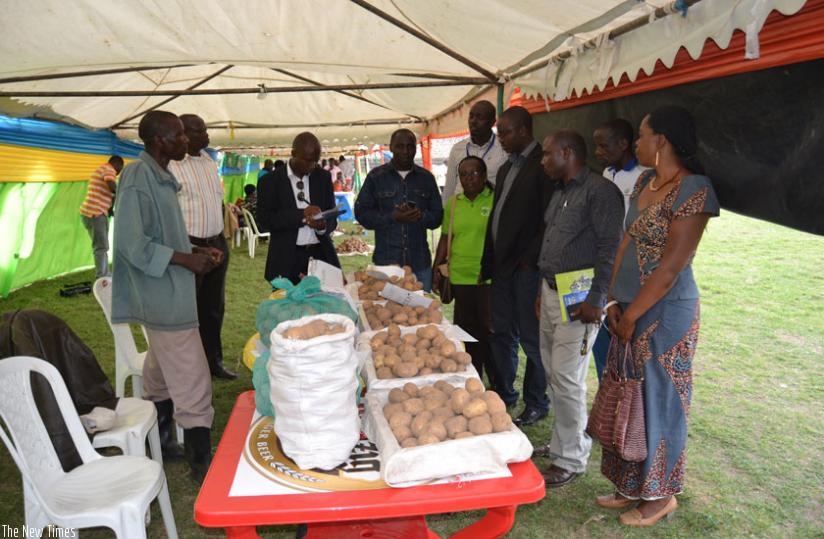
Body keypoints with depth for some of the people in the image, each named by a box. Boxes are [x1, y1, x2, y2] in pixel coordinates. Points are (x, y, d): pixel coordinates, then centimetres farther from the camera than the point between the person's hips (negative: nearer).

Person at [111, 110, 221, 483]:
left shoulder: (160, 177, 12)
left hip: (168, 295, 10)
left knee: (163, 375, 21)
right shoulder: (138, 177, -17)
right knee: (192, 383, -5)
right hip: (164, 299, -10)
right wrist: (186, 260, -19)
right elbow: (131, 243, -23)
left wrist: (197, 251, 8)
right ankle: (201, 462, 6)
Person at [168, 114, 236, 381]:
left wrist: (220, 242, 15)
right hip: (188, 246, -7)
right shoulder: (170, 165, -13)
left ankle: (213, 361, 30)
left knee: (214, 308, 16)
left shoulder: (209, 162, 11)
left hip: (217, 243, 7)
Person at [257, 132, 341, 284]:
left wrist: (323, 225, -14)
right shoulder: (270, 181, 0)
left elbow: (332, 215, 9)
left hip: (321, 255, 3)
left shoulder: (323, 177, 9)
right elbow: (265, 219, -9)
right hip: (288, 259, -2)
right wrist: (302, 214, -18)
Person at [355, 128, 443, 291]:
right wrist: (392, 217, -14)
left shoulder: (426, 178, 10)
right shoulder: (376, 176, 4)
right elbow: (361, 213, 0)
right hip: (386, 261, -2)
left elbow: (438, 216, 10)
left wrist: (421, 216, -13)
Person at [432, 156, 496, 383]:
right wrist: (436, 268, 10)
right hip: (459, 277, 4)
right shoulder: (453, 203, 10)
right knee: (469, 331, 12)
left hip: (488, 279, -4)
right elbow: (445, 238, 15)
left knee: (490, 330, 1)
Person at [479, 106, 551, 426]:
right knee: (501, 335, 14)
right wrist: (487, 262, 13)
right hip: (501, 265, 8)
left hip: (526, 267, -8)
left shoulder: (543, 164, -9)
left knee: (531, 339, 3)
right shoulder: (506, 168, 17)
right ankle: (504, 394, 29)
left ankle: (536, 404, 18)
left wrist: (530, 259, -16)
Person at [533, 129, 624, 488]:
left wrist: (595, 300, -20)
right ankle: (562, 442, 29)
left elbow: (611, 248, -19)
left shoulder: (599, 190, -13)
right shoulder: (559, 193, 18)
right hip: (552, 294, 9)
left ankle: (571, 459, 8)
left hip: (578, 301, -9)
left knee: (567, 378, -6)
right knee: (553, 373, 14)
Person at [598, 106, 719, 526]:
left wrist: (631, 315, -12)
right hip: (632, 311, 8)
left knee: (657, 401, 6)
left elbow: (669, 268, -19)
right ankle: (632, 486, 33)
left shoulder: (692, 190, -18)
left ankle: (660, 495, 27)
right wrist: (615, 302, 1)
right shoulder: (645, 182, 8)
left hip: (665, 314, -8)